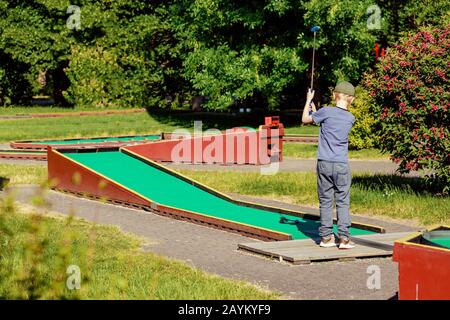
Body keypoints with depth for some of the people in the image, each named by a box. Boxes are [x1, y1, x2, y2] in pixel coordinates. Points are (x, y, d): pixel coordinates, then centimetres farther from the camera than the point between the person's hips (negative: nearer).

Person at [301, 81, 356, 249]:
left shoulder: (326, 112, -7)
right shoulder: (350, 118, 3)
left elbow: (305, 119, 8)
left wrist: (308, 100, 22)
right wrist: (315, 109, 28)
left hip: (324, 164, -1)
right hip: (342, 165, 1)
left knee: (325, 201, 6)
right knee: (342, 202, 4)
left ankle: (326, 237, 8)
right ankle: (344, 238, -2)